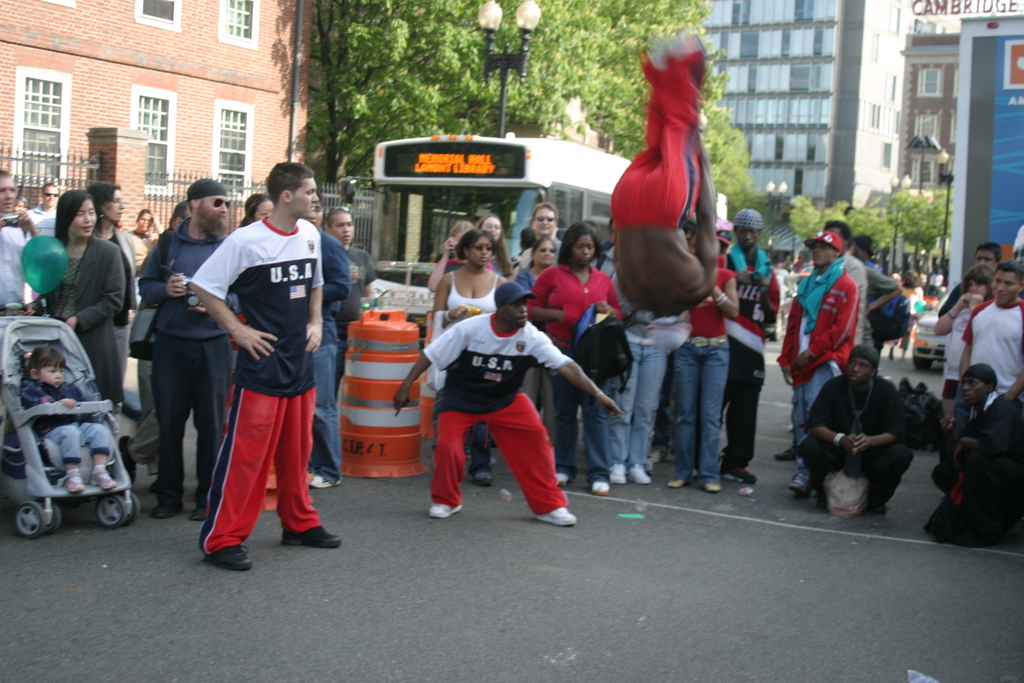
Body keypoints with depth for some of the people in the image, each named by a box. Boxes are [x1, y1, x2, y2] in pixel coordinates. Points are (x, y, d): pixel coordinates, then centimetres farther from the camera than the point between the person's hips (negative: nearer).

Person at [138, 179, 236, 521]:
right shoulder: (168, 243, 8)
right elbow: (145, 285, 11)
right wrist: (164, 290, -9)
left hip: (213, 345, -1)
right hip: (171, 343, 1)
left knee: (210, 423, 3)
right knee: (169, 421, 6)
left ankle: (207, 496, 15)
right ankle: (169, 494, 18)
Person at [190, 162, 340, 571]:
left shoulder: (310, 236, 7)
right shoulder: (246, 241, -13)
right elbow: (204, 286, -9)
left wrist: (315, 323, 10)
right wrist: (238, 330, -12)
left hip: (300, 362, 7)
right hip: (261, 363, -6)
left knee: (296, 450, 15)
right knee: (245, 452, -6)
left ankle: (299, 524, 28)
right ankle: (221, 538, 1)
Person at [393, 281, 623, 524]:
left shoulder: (532, 337, -17)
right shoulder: (470, 328, -21)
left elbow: (566, 366, -24)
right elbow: (431, 355, -14)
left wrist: (597, 394, -34)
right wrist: (406, 386, -15)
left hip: (505, 398, 2)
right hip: (461, 397, -2)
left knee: (536, 439, -12)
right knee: (447, 446, -14)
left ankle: (549, 505, 1)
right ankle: (446, 501, 15)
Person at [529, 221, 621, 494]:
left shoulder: (604, 280, 11)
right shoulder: (552, 275, 3)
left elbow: (618, 315, 18)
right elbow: (531, 309, 1)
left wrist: (608, 310, -4)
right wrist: (560, 315, -14)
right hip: (562, 350, -1)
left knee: (595, 410, -4)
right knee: (564, 411, 8)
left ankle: (598, 473, -1)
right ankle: (564, 467, 20)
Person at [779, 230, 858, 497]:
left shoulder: (845, 286, 1)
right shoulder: (807, 285, 22)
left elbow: (842, 328, -8)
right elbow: (793, 324, 21)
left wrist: (812, 351, -12)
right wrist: (787, 359, 11)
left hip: (826, 362, -7)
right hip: (802, 364, 7)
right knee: (800, 418, 4)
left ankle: (806, 472, -14)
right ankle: (803, 470, 8)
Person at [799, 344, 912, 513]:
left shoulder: (887, 390, -12)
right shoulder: (833, 386, -12)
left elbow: (895, 432, -16)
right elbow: (814, 425, -17)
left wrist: (870, 440, -37)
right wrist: (839, 439, -37)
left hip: (872, 452, 0)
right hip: (836, 451, 0)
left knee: (901, 455, -27)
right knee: (809, 447, -29)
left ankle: (876, 499, 0)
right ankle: (824, 494, -1)